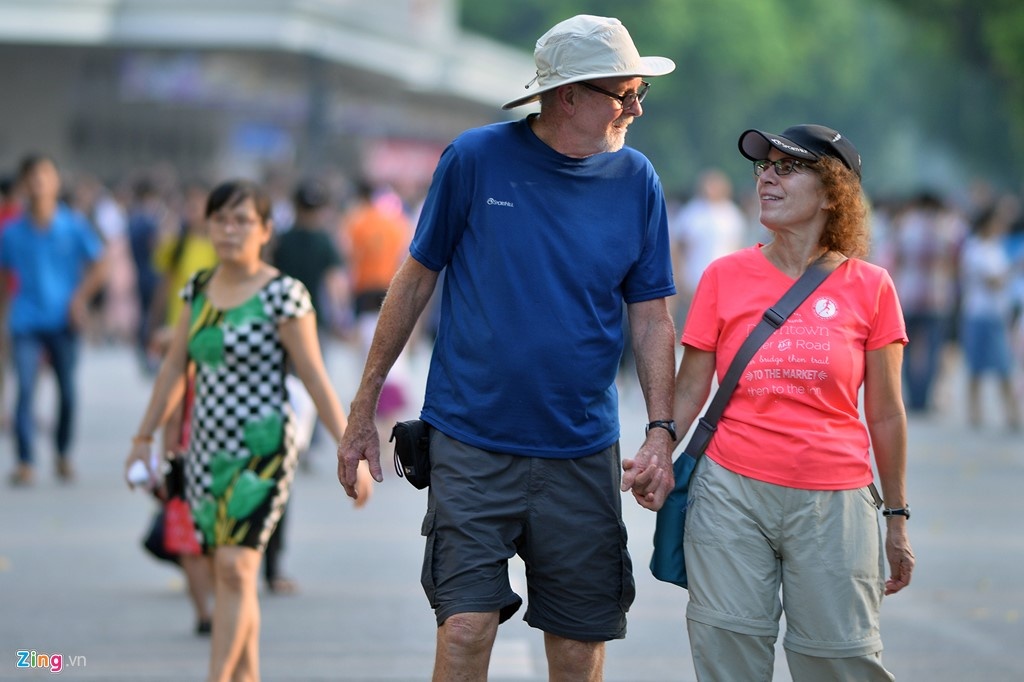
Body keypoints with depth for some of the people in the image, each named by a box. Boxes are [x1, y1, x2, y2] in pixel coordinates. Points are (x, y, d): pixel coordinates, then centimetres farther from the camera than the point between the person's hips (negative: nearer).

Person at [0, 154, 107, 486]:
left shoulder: (74, 226, 0)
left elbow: (98, 266, 5)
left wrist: (80, 298, -6)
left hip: (62, 321, 0)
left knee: (68, 392, 7)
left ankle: (63, 456, 26)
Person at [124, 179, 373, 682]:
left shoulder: (282, 295, -9)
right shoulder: (199, 288, 9)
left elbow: (315, 378, -9)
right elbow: (175, 367, 17)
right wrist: (144, 438, 17)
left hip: (261, 448, -6)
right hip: (207, 449, 6)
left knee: (235, 566, -16)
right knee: (225, 573, 8)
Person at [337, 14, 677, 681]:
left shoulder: (636, 181, 2)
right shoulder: (477, 158, -5)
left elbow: (651, 317, 6)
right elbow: (416, 279, 3)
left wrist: (661, 432, -6)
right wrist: (362, 412, 4)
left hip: (583, 452, 2)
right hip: (473, 444, -2)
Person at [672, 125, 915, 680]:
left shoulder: (868, 288, 2)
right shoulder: (725, 277, 4)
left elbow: (885, 415, 6)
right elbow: (690, 389, 5)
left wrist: (897, 517, 8)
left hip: (833, 504, -1)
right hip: (732, 494, 1)